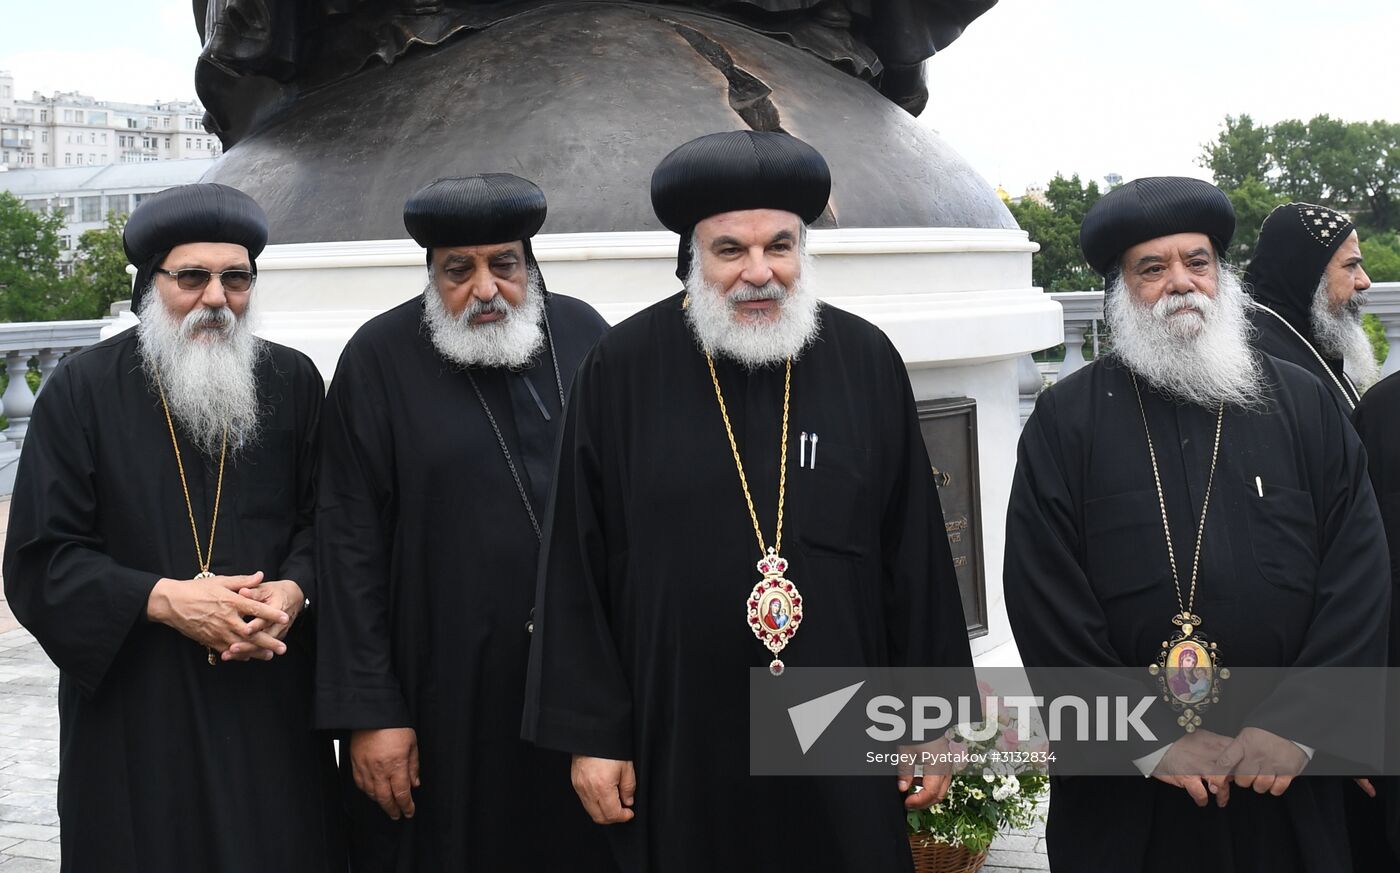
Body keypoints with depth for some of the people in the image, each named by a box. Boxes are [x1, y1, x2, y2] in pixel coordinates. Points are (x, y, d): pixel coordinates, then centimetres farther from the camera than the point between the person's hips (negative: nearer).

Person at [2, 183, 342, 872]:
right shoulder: (83, 391, -3)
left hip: (272, 706, 2)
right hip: (136, 711, -2)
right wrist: (164, 599, -16)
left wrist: (292, 593, -13)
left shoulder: (293, 382, 5)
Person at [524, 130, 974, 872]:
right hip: (680, 748, -1)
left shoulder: (865, 362, 0)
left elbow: (916, 554, 4)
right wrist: (590, 730, -2)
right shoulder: (621, 372, -4)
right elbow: (578, 566, -1)